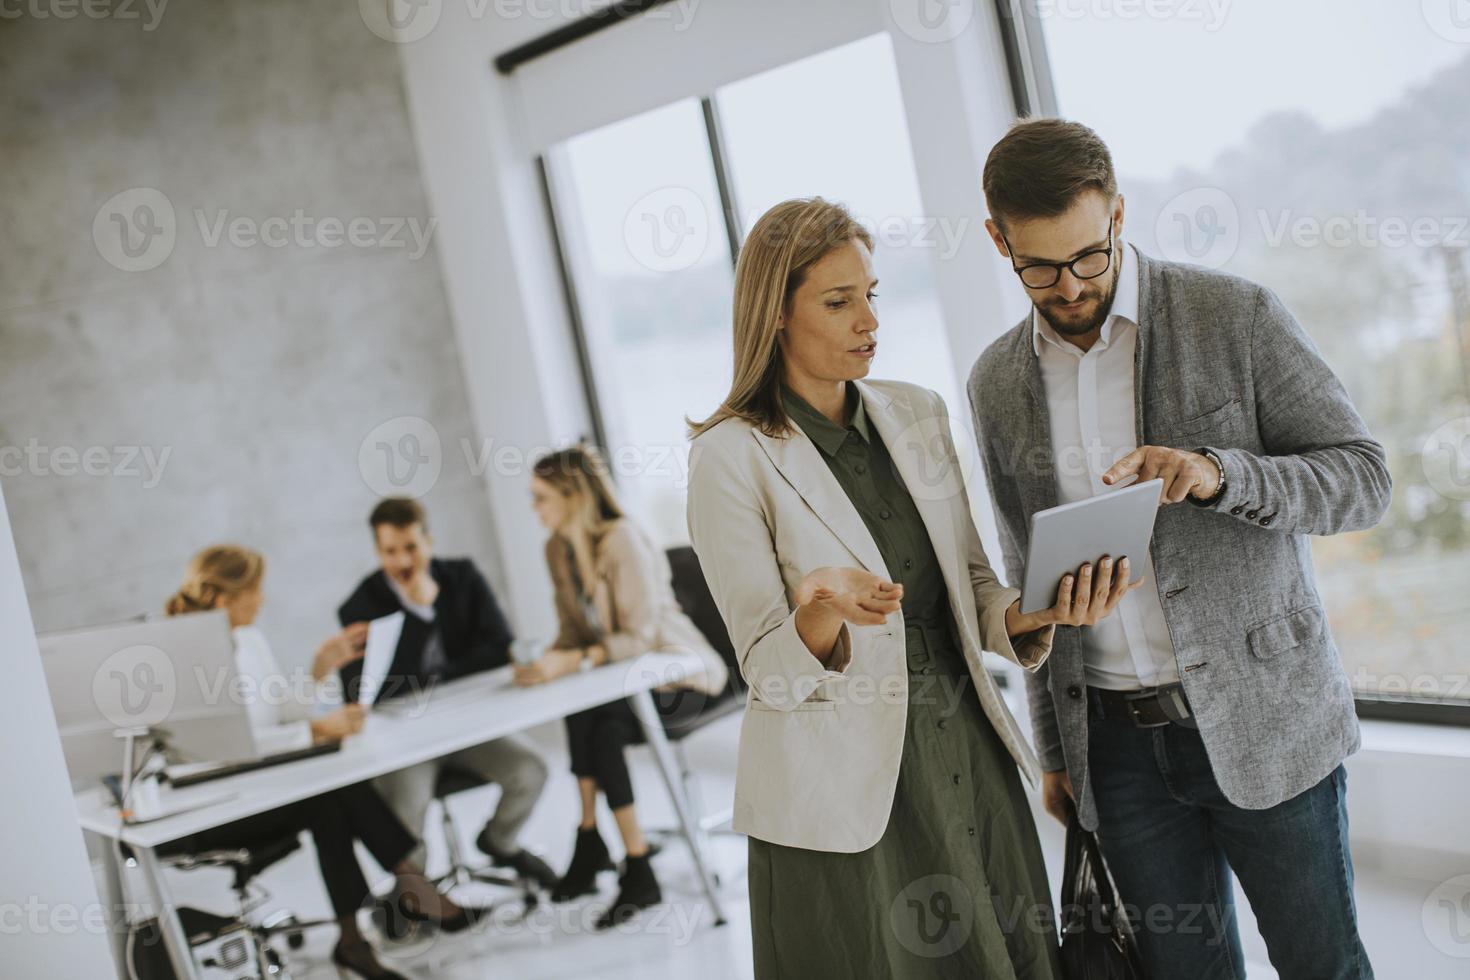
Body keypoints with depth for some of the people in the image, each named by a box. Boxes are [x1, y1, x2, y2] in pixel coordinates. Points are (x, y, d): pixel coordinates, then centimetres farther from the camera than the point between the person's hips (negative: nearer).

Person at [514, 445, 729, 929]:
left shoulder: (622, 539, -21)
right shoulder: (557, 550, 3)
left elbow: (639, 636, -26)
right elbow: (573, 630, 8)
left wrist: (572, 661, -37)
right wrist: (546, 660, -14)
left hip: (680, 674, -6)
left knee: (600, 727, -31)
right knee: (579, 715, -27)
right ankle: (592, 847, -18)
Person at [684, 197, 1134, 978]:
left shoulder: (917, 414, 6)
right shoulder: (731, 458, -11)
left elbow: (969, 586, 9)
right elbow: (770, 670, -11)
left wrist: (1036, 612, -11)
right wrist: (823, 611, -32)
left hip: (968, 759, 5)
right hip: (842, 792, -5)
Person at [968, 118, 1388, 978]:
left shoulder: (1238, 315, -6)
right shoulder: (998, 383, 5)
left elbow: (1365, 477, -6)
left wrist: (1217, 473, -25)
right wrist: (1055, 750, 13)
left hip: (1263, 718, -3)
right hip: (1115, 740, 3)